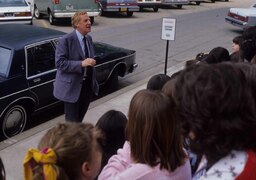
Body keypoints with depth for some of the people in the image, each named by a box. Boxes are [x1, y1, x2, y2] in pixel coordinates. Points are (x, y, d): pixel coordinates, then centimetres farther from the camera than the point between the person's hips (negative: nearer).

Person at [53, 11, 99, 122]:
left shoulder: (89, 39, 8)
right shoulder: (66, 40, -16)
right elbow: (59, 63, -22)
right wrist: (81, 64, -30)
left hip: (87, 86, 7)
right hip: (72, 87, -6)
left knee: (79, 119, 19)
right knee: (72, 121, 5)